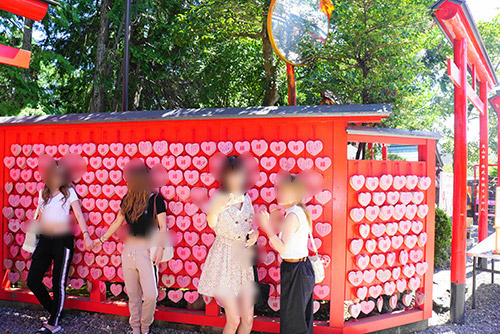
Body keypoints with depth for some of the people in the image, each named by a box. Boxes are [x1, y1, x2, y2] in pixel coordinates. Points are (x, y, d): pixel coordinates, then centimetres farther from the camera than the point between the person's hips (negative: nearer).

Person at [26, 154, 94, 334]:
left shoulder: (68, 192, 0)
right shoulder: (43, 192, 12)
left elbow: (79, 214, -8)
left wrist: (86, 236, -20)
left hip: (63, 239, -5)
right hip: (45, 239, 5)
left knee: (58, 283, -1)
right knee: (32, 281, 1)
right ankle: (54, 311, 22)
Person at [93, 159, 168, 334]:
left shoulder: (156, 199, -6)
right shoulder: (127, 200, 10)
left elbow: (163, 226, -8)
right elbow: (117, 222, 21)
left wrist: (161, 248, -20)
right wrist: (102, 239, 26)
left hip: (147, 251, -5)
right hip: (128, 250, 5)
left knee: (150, 295, -7)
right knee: (133, 295, 10)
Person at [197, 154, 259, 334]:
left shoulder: (246, 198, 6)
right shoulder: (219, 198, -10)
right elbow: (211, 223, -25)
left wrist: (254, 234, -2)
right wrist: (218, 208, -45)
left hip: (244, 261, 5)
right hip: (224, 259, -5)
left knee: (248, 319, 9)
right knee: (234, 319, -3)